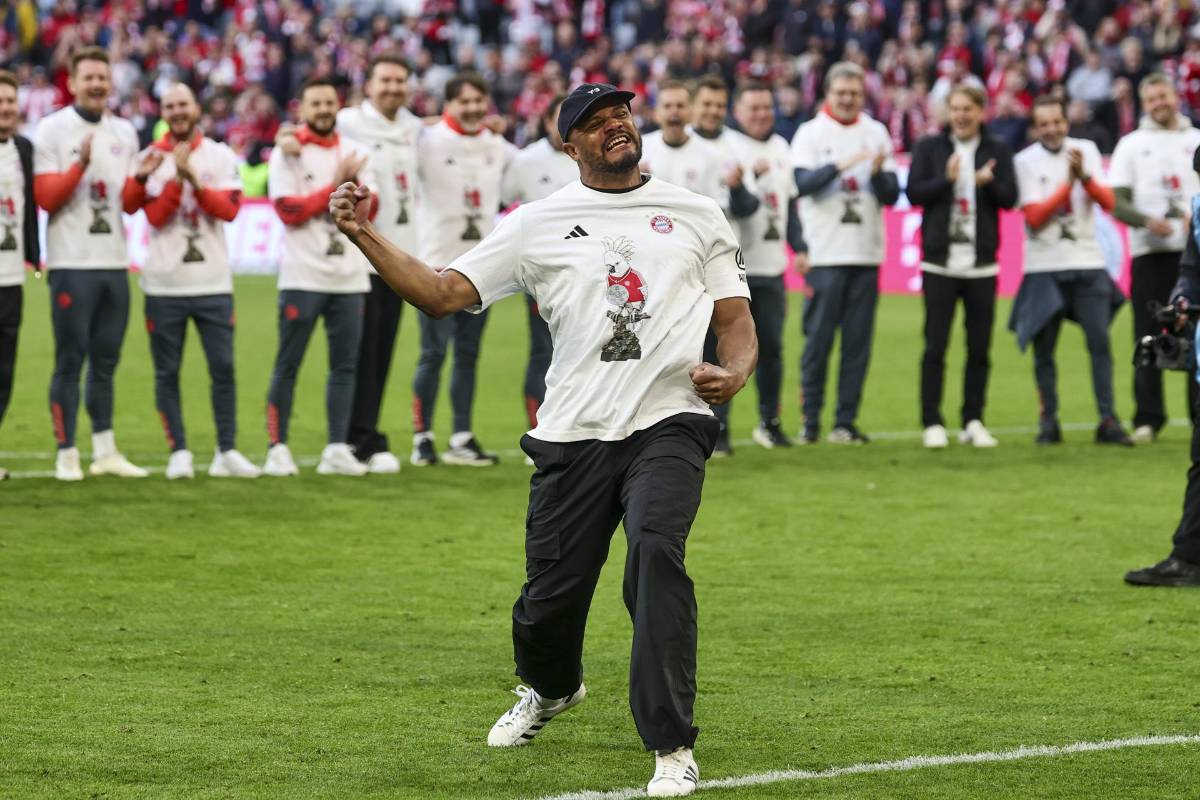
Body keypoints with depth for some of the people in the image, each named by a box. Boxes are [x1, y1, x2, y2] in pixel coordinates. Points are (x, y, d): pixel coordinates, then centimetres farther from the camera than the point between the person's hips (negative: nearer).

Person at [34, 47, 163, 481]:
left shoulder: (124, 132, 13)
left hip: (114, 262, 5)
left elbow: (129, 204, 13)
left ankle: (104, 451, 14)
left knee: (106, 360, 9)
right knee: (70, 360, -6)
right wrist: (80, 165, -22)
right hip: (72, 264, -5)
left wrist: (140, 177, -7)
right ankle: (66, 455, -3)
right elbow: (46, 198, -10)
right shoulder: (52, 130, -3)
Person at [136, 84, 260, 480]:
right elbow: (155, 217, -8)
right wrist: (177, 177, -19)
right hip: (165, 283, -1)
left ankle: (227, 452, 5)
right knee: (167, 370, 0)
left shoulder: (220, 156, 5)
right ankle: (178, 453, 6)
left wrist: (195, 180, -19)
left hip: (213, 283, 1)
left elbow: (230, 209, -8)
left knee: (223, 367, -1)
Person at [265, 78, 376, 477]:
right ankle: (278, 448, 0)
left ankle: (337, 449, 6)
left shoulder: (354, 152, 12)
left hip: (349, 276, 4)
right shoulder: (287, 153, -1)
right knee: (288, 365, -3)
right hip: (303, 276, -4)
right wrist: (335, 186, -11)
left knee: (345, 365, 3)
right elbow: (289, 211, -10)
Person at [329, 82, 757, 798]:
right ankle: (552, 688, 43)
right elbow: (442, 293, 5)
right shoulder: (539, 224, 11)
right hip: (573, 435, 2)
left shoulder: (696, 215, 13)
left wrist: (735, 371, -9)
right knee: (550, 597, 4)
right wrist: (365, 236, -7)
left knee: (655, 551, -27)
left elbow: (736, 317, 14)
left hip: (669, 424, -2)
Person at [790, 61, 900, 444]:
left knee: (858, 341, 2)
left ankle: (846, 421, 5)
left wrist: (878, 173, -11)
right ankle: (810, 420, 2)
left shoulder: (876, 133, 12)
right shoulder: (810, 133, 2)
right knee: (818, 338, -4)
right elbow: (802, 183, -12)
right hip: (825, 254, -3)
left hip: (866, 254, 3)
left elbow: (892, 195, 9)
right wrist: (840, 165, -25)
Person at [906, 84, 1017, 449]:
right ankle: (932, 423, 2)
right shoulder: (929, 147, 5)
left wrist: (988, 183, -19)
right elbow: (914, 192, -4)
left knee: (979, 347, 4)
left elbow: (1010, 198, 1)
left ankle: (974, 422, 12)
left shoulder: (997, 150, 8)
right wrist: (946, 179, -20)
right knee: (935, 346, -2)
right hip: (939, 262, -1)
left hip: (981, 264, 1)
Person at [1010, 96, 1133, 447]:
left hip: (1088, 263, 1)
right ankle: (1049, 422, 10)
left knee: (1100, 341, -6)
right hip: (1043, 268, -1)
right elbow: (1034, 218, -9)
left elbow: (1108, 203, -2)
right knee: (1044, 349, 0)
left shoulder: (1086, 151, 6)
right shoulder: (1025, 161, -1)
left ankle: (1108, 421, -3)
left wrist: (1085, 176, -19)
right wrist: (1068, 183, -15)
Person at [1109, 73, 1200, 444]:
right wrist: (1147, 221, -15)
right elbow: (1117, 203, 3)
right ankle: (1148, 419, -1)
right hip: (1149, 251, 0)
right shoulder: (1132, 144, 11)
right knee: (1149, 336, -3)